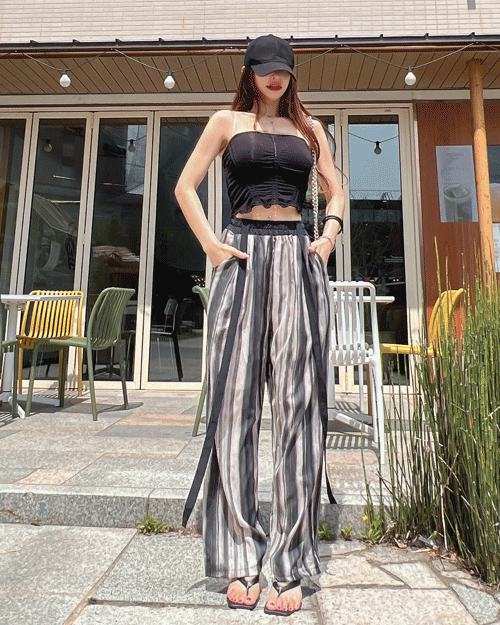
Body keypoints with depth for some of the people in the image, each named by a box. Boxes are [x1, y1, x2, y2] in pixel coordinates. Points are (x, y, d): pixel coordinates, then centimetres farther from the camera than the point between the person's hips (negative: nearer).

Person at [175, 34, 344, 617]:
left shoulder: (309, 127, 23)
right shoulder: (227, 121, 18)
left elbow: (335, 190, 24)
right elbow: (185, 186, 13)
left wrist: (329, 234, 4)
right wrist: (211, 244, -2)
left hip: (299, 258, 1)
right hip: (242, 256, -1)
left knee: (296, 403, -6)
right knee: (235, 400, -5)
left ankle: (290, 564, 6)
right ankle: (239, 559, 8)